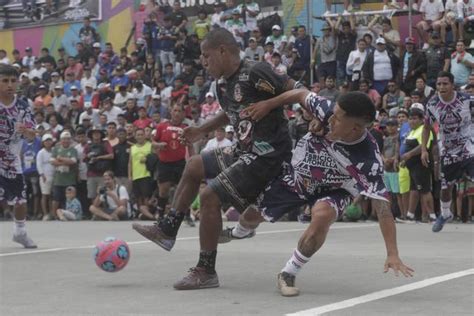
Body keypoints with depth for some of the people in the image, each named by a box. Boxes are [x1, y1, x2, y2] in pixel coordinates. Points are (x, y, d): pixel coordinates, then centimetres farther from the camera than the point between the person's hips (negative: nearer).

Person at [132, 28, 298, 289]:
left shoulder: (255, 74, -19)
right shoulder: (223, 86, 10)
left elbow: (297, 91, -19)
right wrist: (203, 130, 25)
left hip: (267, 154, -10)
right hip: (246, 150, 10)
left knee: (210, 196, -12)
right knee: (194, 166, 21)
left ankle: (206, 272, -2)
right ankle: (168, 230, 29)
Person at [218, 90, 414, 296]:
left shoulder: (369, 161, -38)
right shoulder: (328, 111, -32)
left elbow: (382, 207, -36)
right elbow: (301, 94, -12)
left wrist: (392, 254, -40)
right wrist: (268, 104, -18)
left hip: (333, 190, -3)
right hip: (295, 175, 4)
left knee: (322, 216, -37)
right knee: (253, 215, 17)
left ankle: (288, 275, -13)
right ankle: (241, 232, 59)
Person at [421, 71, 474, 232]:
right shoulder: (432, 104, -7)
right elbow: (427, 127, 7)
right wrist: (424, 149, -1)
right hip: (447, 151, 3)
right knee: (445, 187, 12)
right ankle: (445, 214, 39)